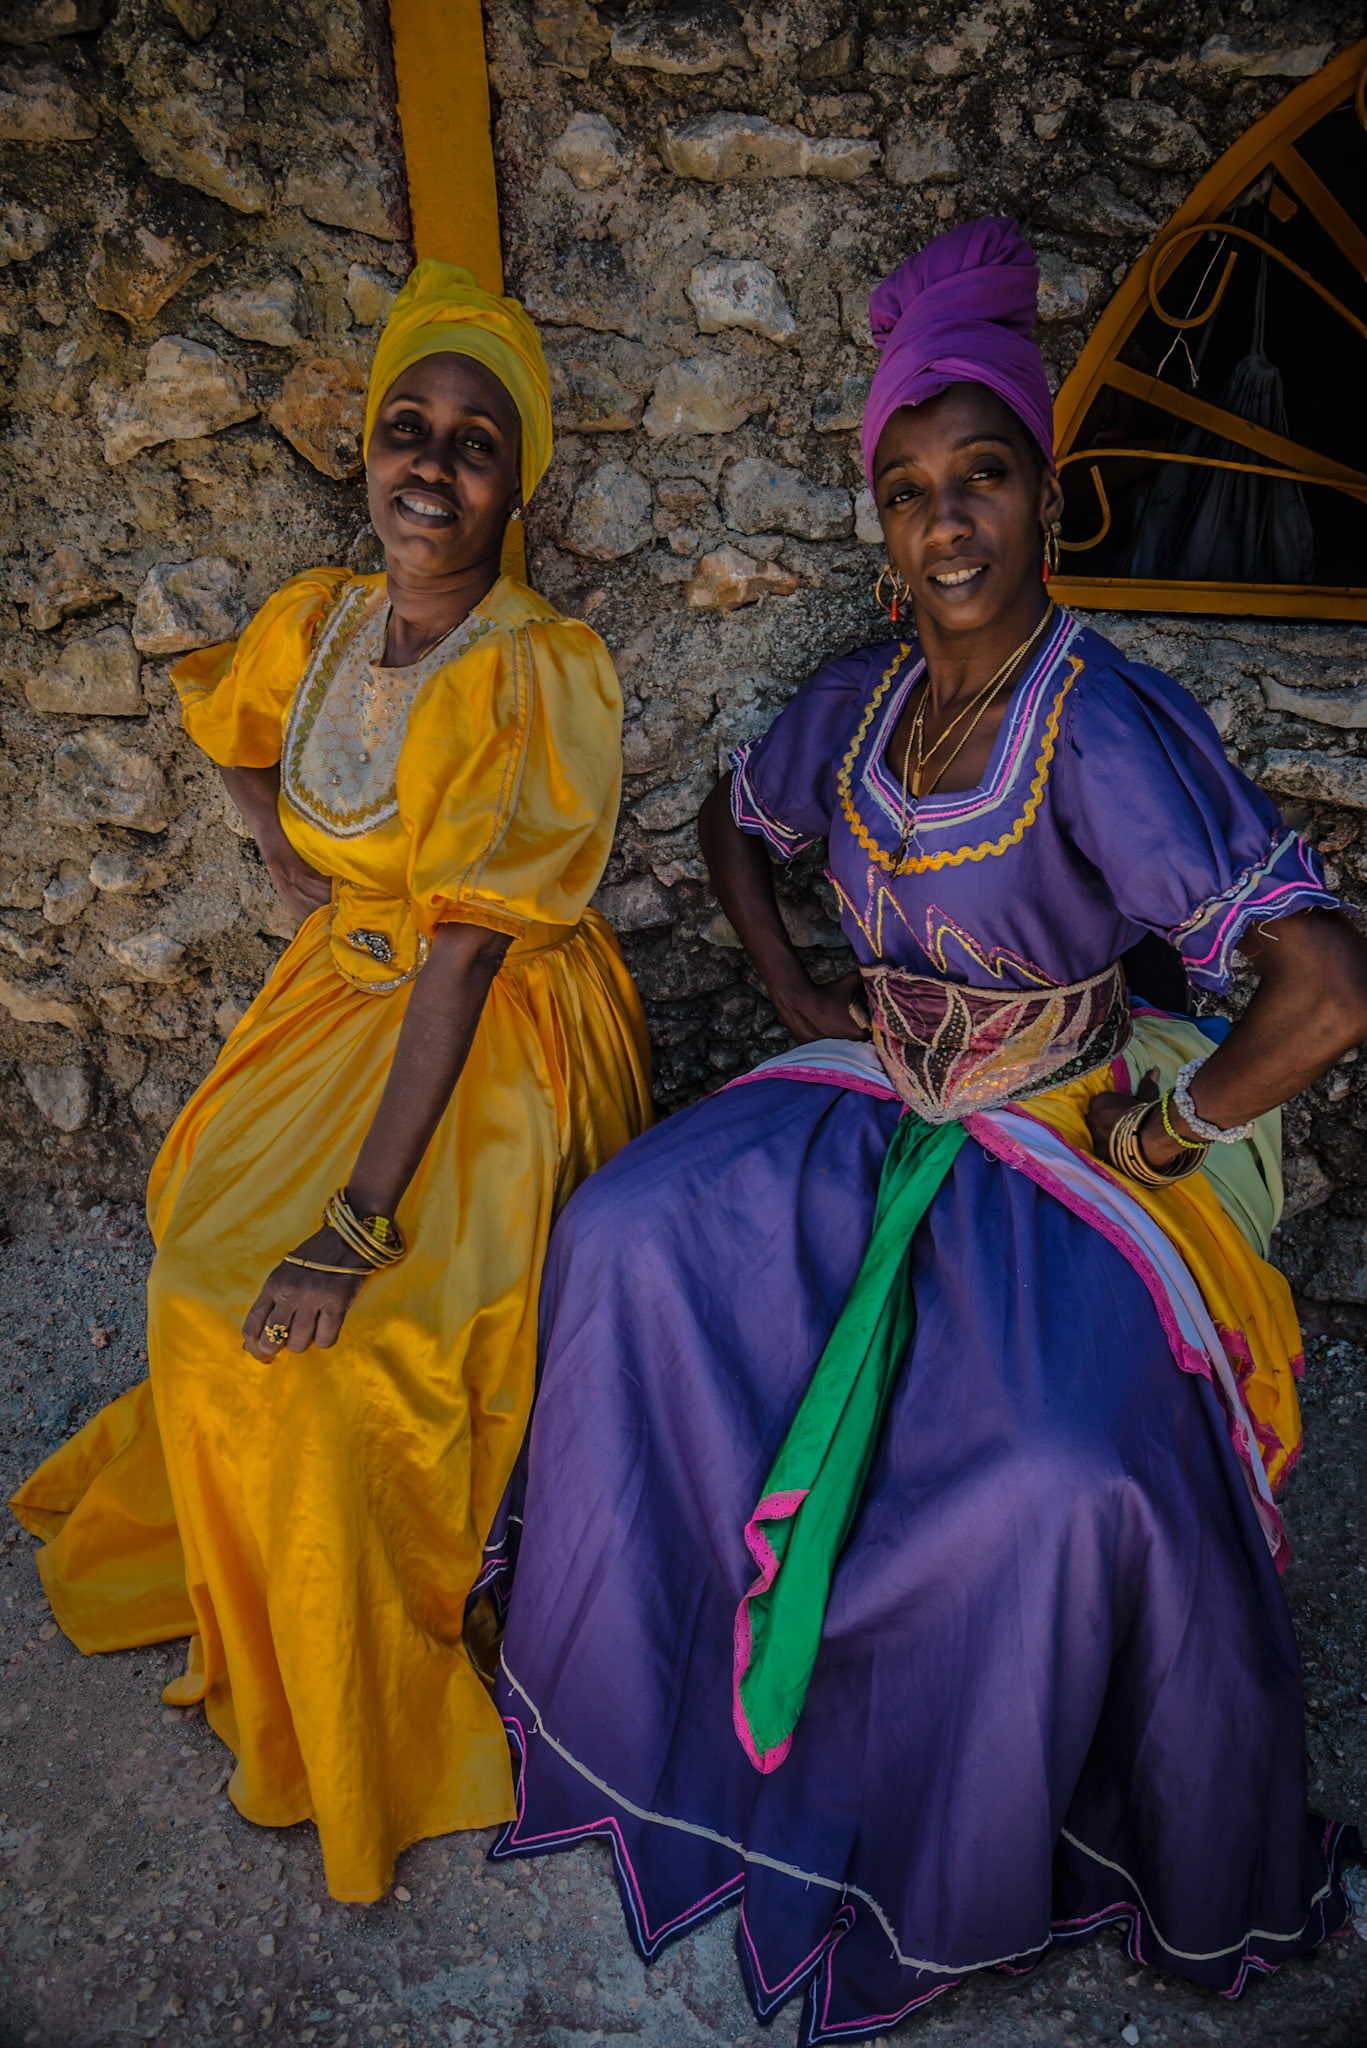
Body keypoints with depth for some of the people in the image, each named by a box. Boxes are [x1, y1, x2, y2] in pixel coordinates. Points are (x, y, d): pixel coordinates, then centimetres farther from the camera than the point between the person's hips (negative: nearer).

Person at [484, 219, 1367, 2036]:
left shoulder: (1109, 728, -21)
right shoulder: (860, 699, 0)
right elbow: (737, 821, 21)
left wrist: (1173, 1129, -15)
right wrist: (793, 996, 11)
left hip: (1068, 1128, -6)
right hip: (880, 1098, 6)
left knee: (1072, 1471, -28)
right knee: (627, 1239, -10)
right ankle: (662, 1667, 12)